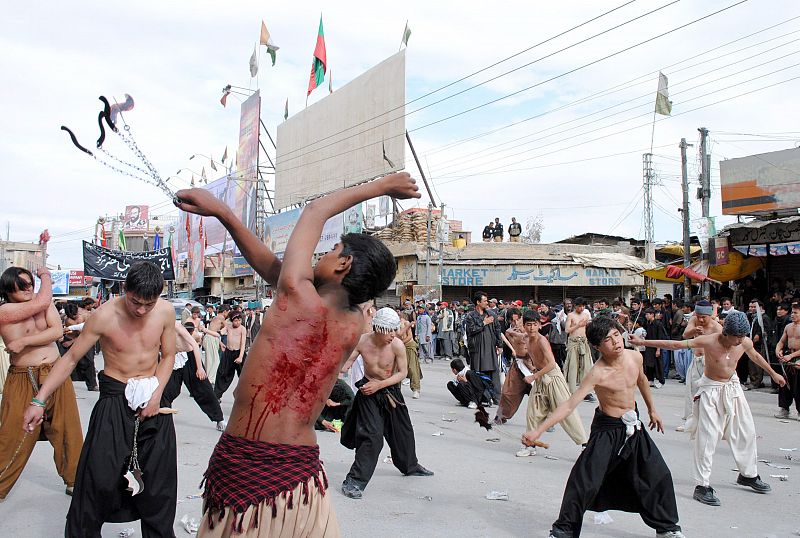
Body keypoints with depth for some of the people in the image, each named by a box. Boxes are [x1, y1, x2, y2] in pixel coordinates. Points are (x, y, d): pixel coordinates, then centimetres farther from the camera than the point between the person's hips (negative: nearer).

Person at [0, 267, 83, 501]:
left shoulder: (45, 303, 6)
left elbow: (57, 332, -8)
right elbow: (41, 302, -19)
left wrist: (24, 341, -16)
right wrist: (46, 275, -3)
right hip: (23, 382, -4)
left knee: (67, 430, 10)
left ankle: (74, 479, 24)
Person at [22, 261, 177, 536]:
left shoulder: (165, 312, -11)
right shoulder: (105, 316, -18)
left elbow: (168, 356, 0)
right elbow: (71, 358, -11)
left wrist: (157, 394, -11)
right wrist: (39, 400, -15)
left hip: (152, 396, 3)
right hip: (115, 398, -2)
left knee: (159, 475, 8)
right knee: (99, 475, -4)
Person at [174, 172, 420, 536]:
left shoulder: (299, 297, -14)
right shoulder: (354, 328, 2)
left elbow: (315, 211, 2)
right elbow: (273, 266, 9)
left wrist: (381, 186, 12)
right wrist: (222, 212, 11)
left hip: (242, 466, -4)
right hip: (302, 474, 5)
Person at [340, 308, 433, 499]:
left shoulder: (397, 345, -22)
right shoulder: (362, 341, -22)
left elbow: (402, 373, -15)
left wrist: (379, 384, -23)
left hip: (391, 391, 3)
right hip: (368, 391, -2)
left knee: (403, 431, 18)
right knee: (371, 435, -15)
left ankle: (410, 466, 45)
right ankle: (354, 481, -6)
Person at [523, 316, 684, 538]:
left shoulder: (635, 357, -9)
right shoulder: (598, 373, -26)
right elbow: (569, 405, -30)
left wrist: (652, 410, 26)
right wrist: (538, 431, -38)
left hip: (634, 427, 6)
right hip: (607, 430, -6)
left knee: (659, 476, 13)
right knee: (584, 480, -11)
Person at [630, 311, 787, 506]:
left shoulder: (745, 343, -10)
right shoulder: (709, 341, -25)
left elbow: (755, 356, 14)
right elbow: (675, 344, -25)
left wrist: (773, 373, 28)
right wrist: (643, 342, -30)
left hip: (732, 388, 6)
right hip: (711, 390, -6)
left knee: (746, 431, 13)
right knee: (707, 437, -10)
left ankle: (748, 475, 36)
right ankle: (702, 486, -4)